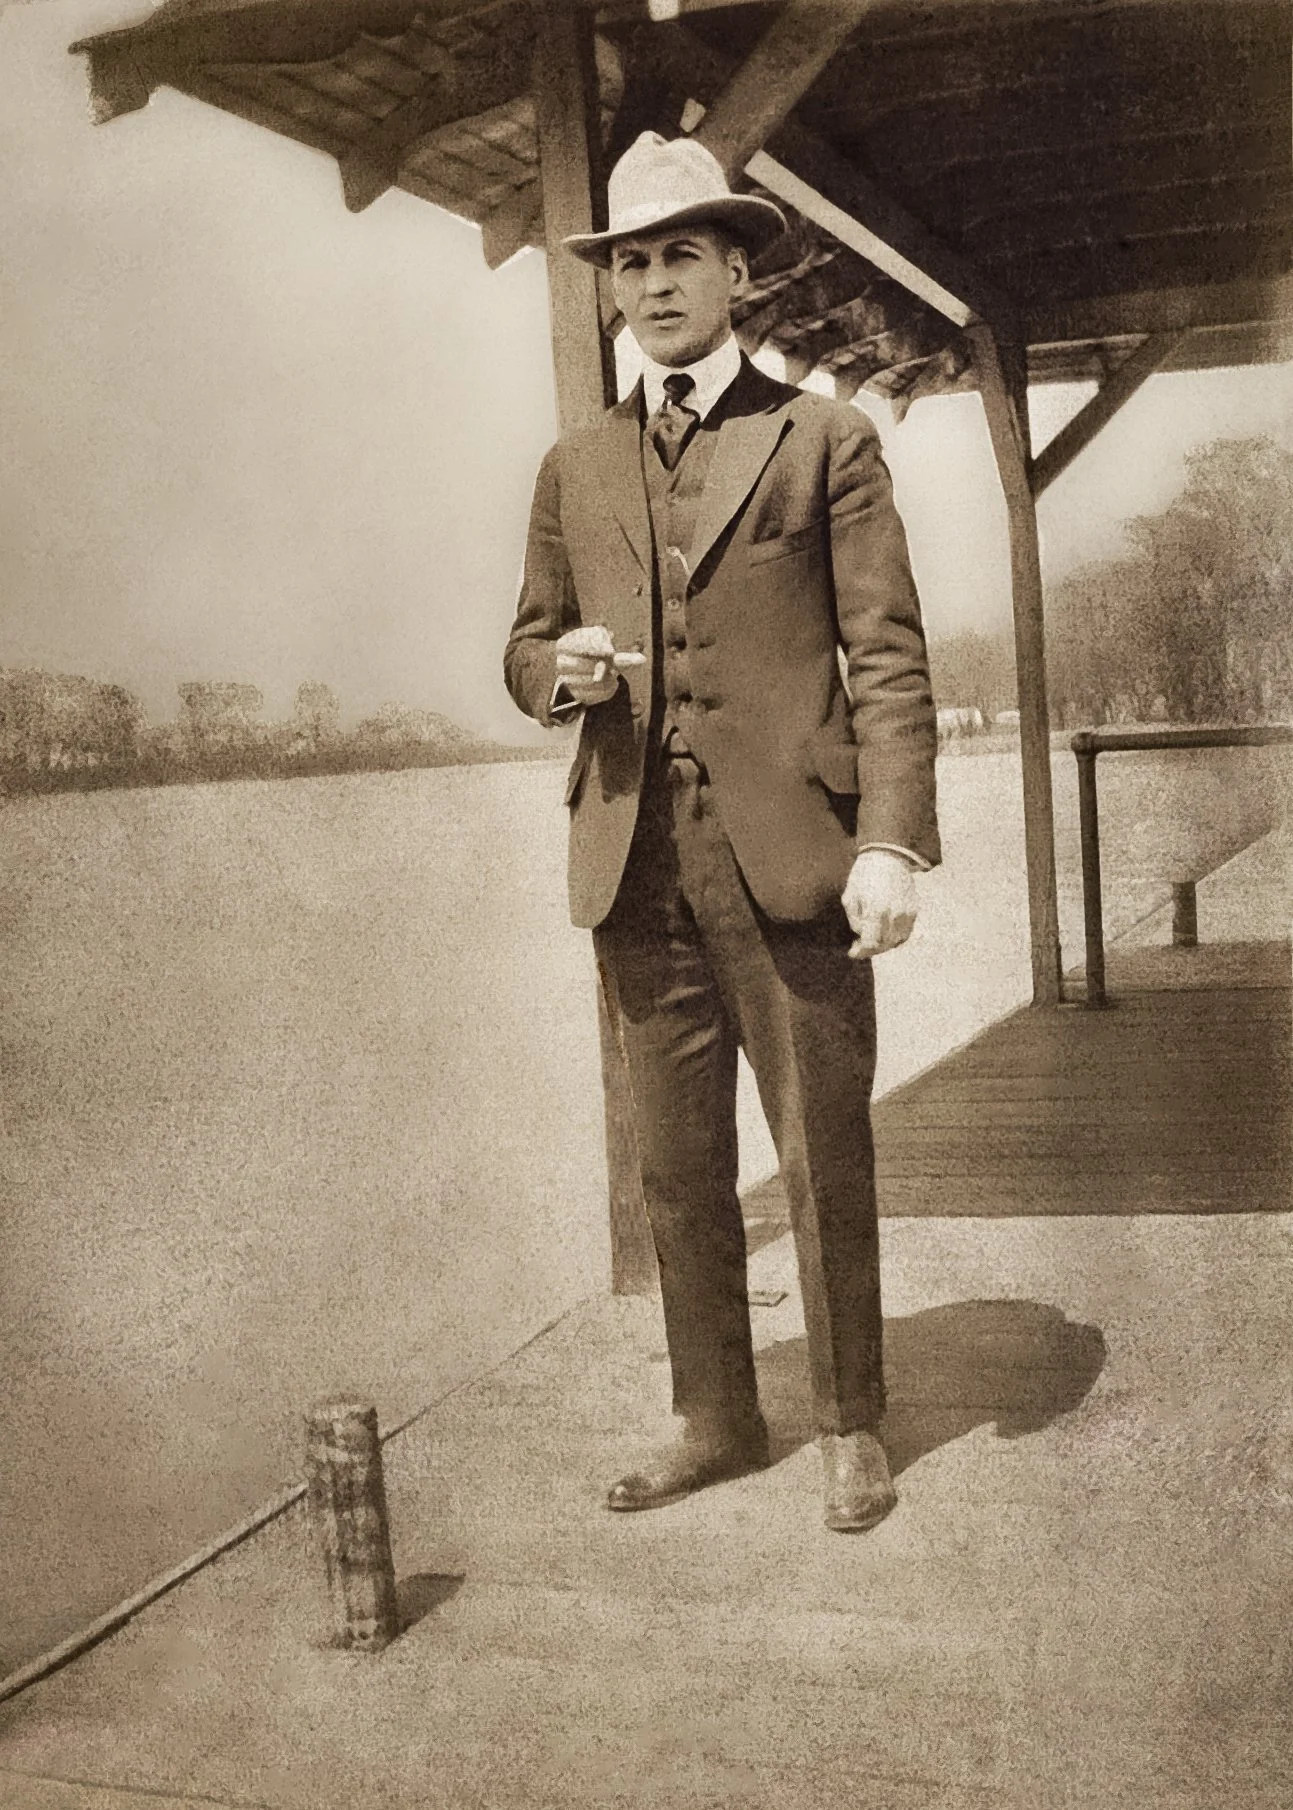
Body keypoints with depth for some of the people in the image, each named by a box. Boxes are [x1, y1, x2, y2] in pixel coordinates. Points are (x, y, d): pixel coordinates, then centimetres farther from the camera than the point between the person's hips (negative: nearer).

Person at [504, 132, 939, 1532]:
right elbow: (527, 650, 20)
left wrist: (893, 842, -11)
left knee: (825, 1164, 4)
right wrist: (559, 665, -5)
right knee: (678, 1169, 9)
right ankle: (713, 1420, 24)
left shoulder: (824, 440, 6)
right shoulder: (575, 470, 17)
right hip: (636, 865, 4)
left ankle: (850, 1428, 20)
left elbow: (888, 657, 0)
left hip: (789, 854, -3)